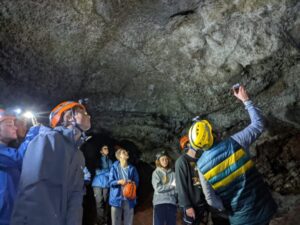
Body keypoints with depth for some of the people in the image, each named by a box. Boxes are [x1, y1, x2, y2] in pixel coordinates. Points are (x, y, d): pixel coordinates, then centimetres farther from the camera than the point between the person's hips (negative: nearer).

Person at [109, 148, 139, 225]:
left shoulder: (132, 168, 5)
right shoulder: (114, 167, -2)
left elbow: (136, 182, 8)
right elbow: (111, 182, -2)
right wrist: (119, 182, -20)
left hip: (129, 199, 2)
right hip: (117, 198, -2)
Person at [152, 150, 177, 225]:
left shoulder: (172, 173, 9)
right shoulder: (156, 173, 3)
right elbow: (158, 188, -8)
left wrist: (164, 189, -13)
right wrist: (171, 185, -6)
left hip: (172, 202, 3)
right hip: (159, 202, -3)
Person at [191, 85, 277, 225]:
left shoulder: (201, 165, -11)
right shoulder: (235, 142, -16)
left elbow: (211, 200, -7)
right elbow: (258, 124, -1)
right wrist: (246, 100, 7)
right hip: (263, 207, 0)